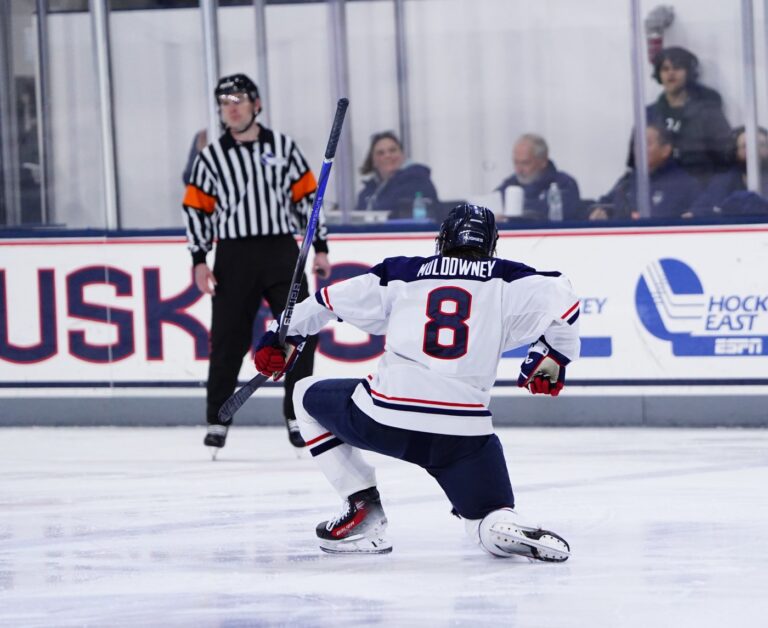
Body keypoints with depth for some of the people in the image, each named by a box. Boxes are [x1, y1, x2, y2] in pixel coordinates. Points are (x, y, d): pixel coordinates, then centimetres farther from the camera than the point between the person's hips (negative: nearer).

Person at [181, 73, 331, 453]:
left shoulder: (284, 148, 6)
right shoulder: (211, 158, 4)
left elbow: (307, 197, 9)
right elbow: (197, 209, 5)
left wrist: (320, 247, 4)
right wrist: (199, 260, -3)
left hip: (281, 252, 1)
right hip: (234, 257, -1)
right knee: (228, 339, 0)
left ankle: (297, 415, 4)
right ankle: (217, 421, 8)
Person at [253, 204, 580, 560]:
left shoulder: (400, 274, 16)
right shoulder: (504, 281, 12)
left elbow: (331, 300, 20)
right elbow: (559, 298, -1)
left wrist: (280, 335, 35)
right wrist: (551, 359, 15)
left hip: (380, 420, 0)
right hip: (463, 433, 0)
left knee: (308, 396, 28)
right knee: (491, 523, 15)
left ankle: (363, 509, 17)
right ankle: (509, 531, -24)